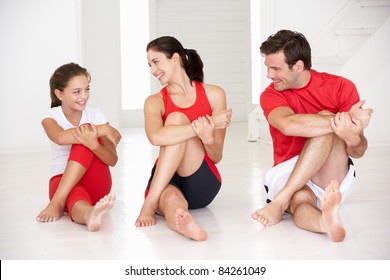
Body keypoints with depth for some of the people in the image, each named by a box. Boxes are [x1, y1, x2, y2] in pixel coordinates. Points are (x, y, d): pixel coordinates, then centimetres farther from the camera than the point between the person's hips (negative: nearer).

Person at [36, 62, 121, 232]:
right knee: (76, 195, -40)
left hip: (95, 184, 1)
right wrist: (102, 129, -25)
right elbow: (61, 138, -28)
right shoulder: (51, 117, -1)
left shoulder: (95, 115, 2)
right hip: (62, 182, -1)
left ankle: (57, 202, -37)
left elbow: (113, 160, -10)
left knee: (85, 136, -27)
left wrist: (94, 144, -33)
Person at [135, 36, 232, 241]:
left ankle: (149, 204, -35)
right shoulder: (155, 102, 2)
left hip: (201, 184, 0)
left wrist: (208, 138, -24)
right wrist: (200, 127, -29)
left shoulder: (213, 95, 1)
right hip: (165, 180, 1)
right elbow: (156, 137, -24)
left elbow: (216, 157, -1)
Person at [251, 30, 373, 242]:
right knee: (299, 200, -37)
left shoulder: (341, 87, -2)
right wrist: (345, 119, -29)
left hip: (333, 178, 0)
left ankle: (280, 201, -35)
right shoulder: (271, 95, -2)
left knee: (325, 118, -26)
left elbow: (358, 152, -5)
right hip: (288, 176, 0)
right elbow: (289, 125, -28)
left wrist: (353, 138, -30)